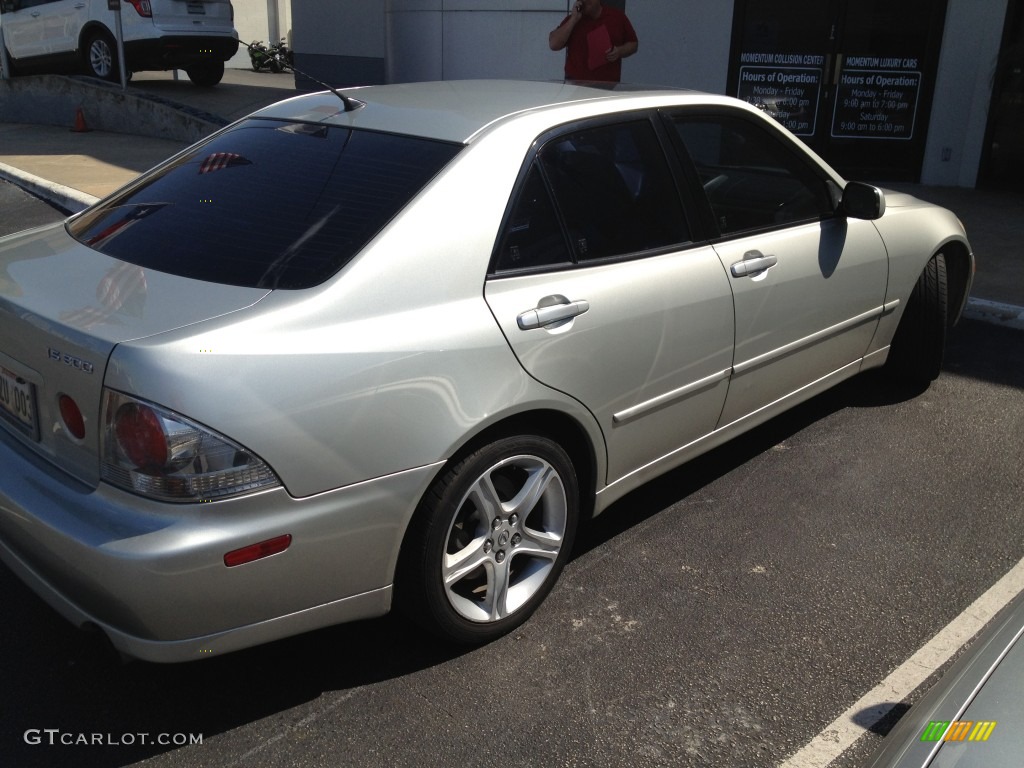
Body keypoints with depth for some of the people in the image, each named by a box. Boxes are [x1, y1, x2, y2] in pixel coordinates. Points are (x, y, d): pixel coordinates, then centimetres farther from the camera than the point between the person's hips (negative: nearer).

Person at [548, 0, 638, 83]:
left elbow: (633, 44, 12)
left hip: (609, 84, 0)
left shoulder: (618, 16, 5)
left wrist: (620, 51, -9)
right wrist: (574, 19, -10)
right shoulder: (572, 19, 5)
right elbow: (554, 44, -6)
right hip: (576, 82, 0)